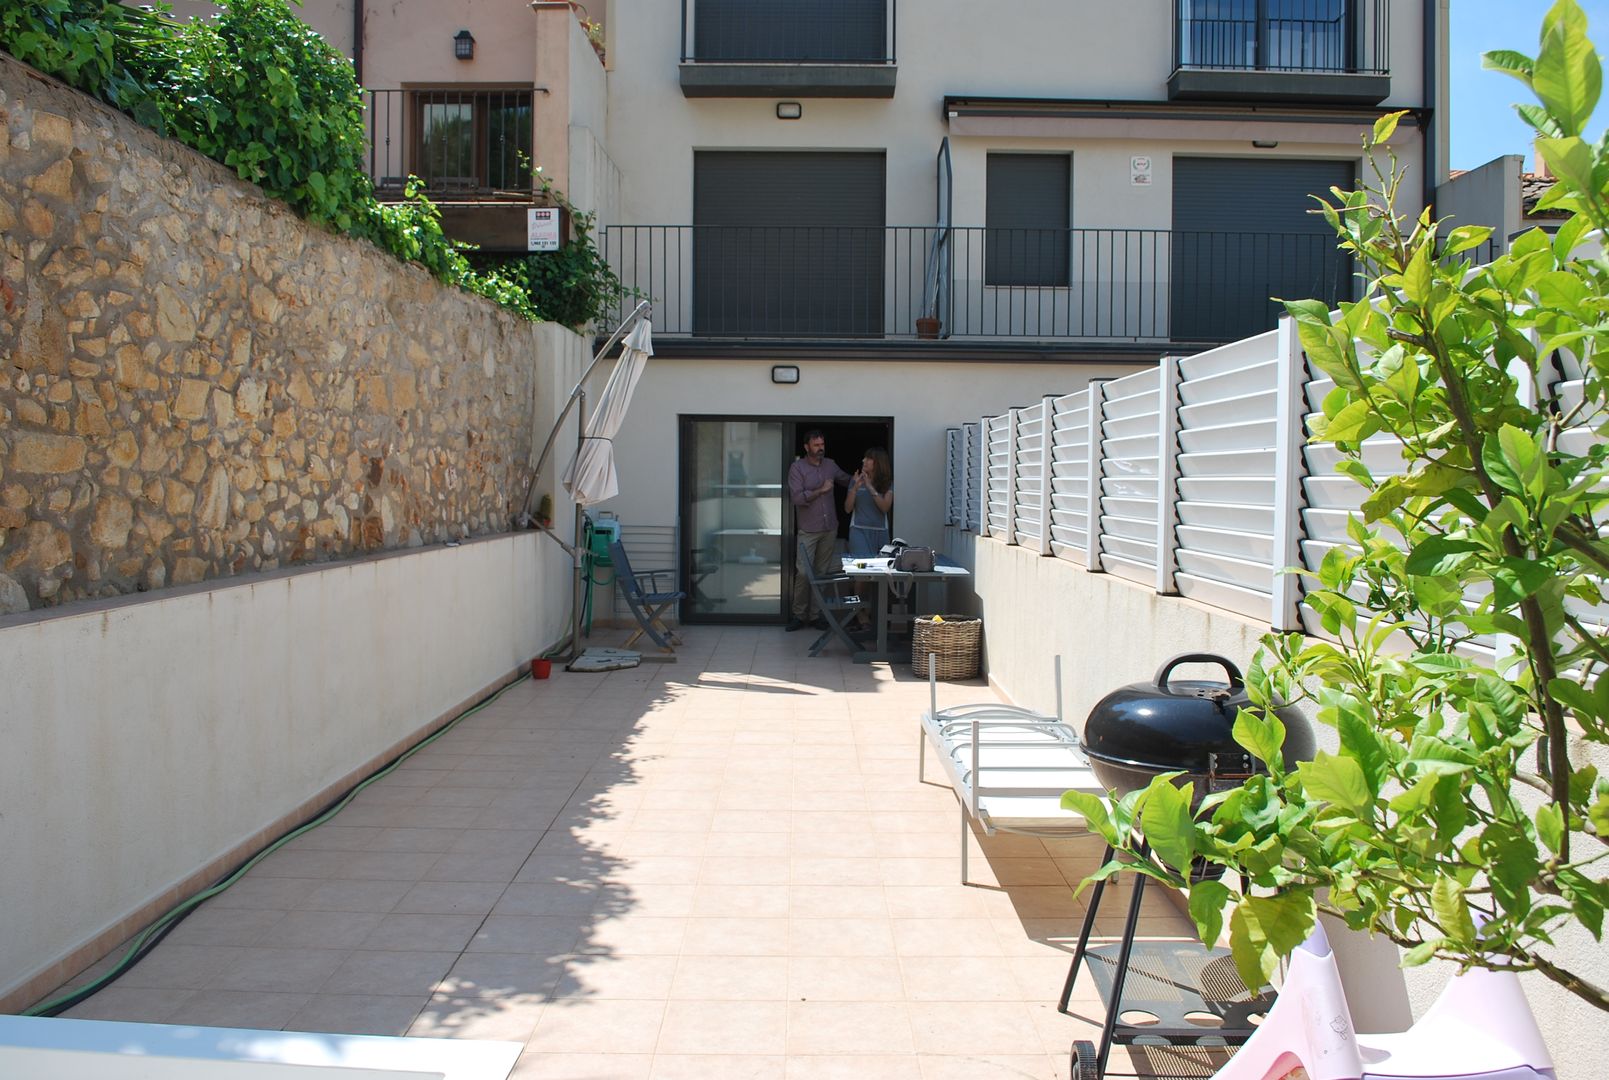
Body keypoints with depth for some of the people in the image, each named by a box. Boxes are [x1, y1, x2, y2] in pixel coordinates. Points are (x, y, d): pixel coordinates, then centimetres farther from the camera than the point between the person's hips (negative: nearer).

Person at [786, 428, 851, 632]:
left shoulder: (830, 465, 9)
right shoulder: (797, 467, -6)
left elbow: (846, 479, 27)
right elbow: (796, 497, -15)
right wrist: (821, 490, -18)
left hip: (830, 529, 5)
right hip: (808, 530, -5)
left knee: (822, 572, 7)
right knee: (803, 572, -8)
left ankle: (815, 613, 13)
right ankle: (799, 614, 2)